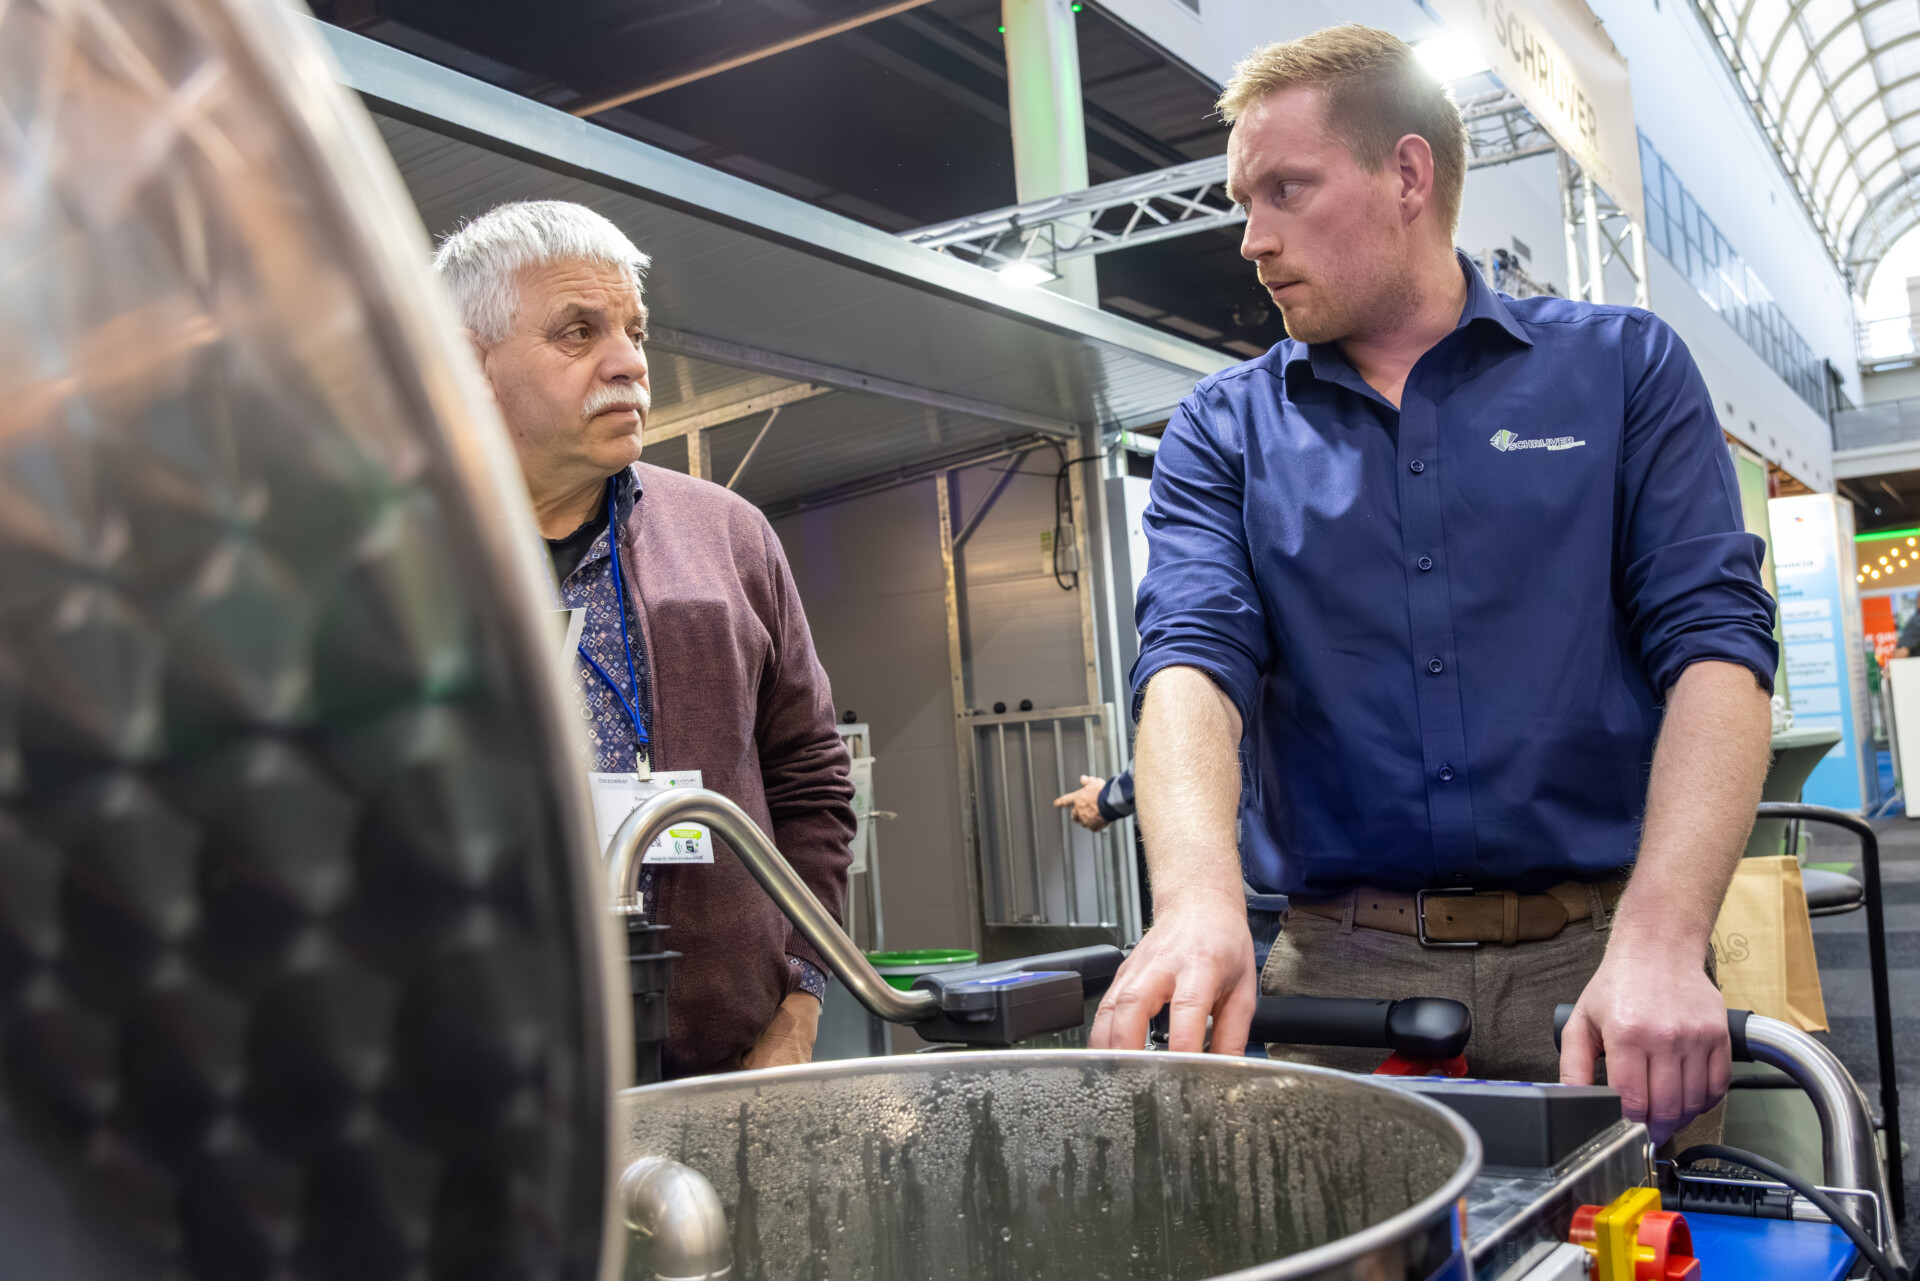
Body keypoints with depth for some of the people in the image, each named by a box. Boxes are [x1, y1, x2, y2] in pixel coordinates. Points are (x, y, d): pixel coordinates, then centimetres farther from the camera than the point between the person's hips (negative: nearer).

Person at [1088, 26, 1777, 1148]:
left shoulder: (1624, 368, 6)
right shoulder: (1223, 433, 8)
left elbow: (1713, 644, -4)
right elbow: (1194, 656, -7)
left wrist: (1661, 941, -20)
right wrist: (1199, 901, -28)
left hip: (1594, 952, 0)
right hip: (1341, 970, 1)